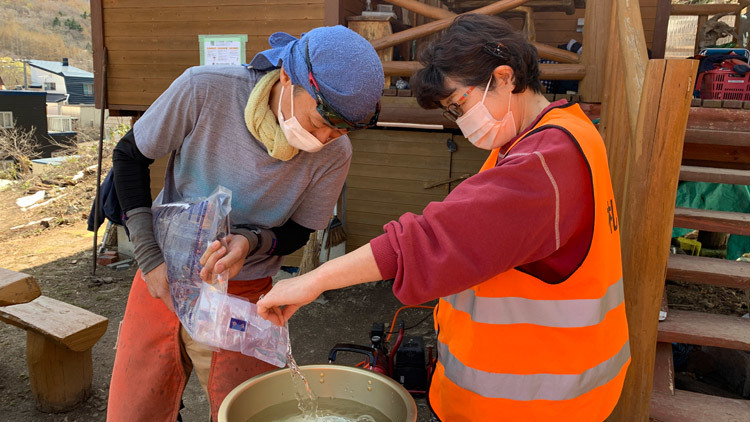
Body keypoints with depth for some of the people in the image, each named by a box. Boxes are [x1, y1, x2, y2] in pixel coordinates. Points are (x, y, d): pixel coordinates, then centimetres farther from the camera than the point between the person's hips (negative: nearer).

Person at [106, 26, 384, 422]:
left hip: (243, 296, 0)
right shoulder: (203, 90, -20)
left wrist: (250, 242, -26)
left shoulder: (334, 153, -17)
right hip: (164, 279, 1)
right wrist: (150, 257, -13)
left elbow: (296, 233, -3)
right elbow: (129, 156, -5)